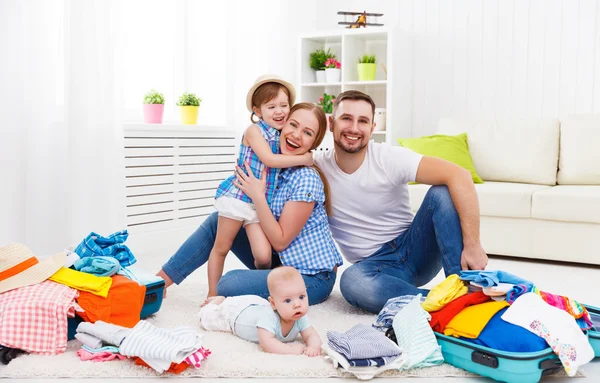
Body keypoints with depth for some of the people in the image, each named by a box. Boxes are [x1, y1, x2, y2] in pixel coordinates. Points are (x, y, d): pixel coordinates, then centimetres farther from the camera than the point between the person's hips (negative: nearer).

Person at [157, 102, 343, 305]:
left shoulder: (306, 179, -22)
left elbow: (280, 241, -19)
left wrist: (258, 196, -23)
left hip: (313, 276, -8)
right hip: (281, 261, 8)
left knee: (228, 285, -26)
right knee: (218, 220, 2)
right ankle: (162, 278, 10)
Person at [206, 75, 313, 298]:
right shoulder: (254, 130, -9)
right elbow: (269, 159, -20)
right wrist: (303, 159, -14)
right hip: (238, 197, -5)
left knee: (263, 256, -8)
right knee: (221, 247, 6)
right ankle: (212, 295, 21)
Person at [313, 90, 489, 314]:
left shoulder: (390, 158, -13)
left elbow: (459, 176, -23)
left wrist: (472, 245, -28)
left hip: (414, 248, 0)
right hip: (373, 264, 0)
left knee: (442, 192, -24)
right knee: (351, 282, -36)